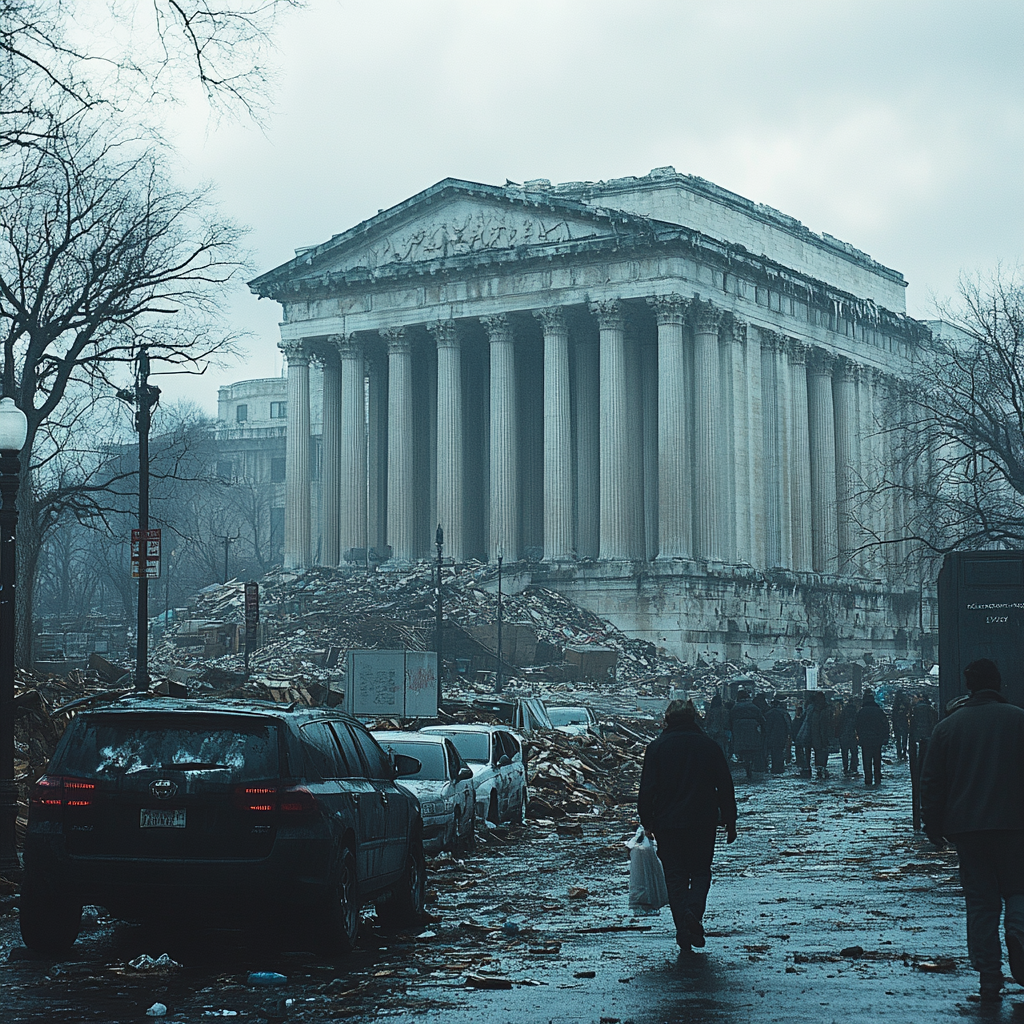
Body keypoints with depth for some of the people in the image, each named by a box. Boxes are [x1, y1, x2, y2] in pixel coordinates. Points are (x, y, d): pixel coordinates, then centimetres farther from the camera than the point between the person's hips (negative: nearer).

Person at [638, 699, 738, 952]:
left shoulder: (657, 747, -2)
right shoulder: (709, 746, 2)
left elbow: (647, 789, -3)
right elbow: (725, 787, 4)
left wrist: (647, 822, 6)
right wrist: (730, 822, 11)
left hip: (667, 824, -1)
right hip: (703, 823, 1)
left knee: (675, 876, 6)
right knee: (700, 871, 13)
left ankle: (684, 935, -1)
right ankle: (694, 911, -14)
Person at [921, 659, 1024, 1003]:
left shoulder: (947, 726, 6)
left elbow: (931, 782, 6)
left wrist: (934, 827, 13)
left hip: (965, 827, 1)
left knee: (980, 901, 7)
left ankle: (989, 978, 2)